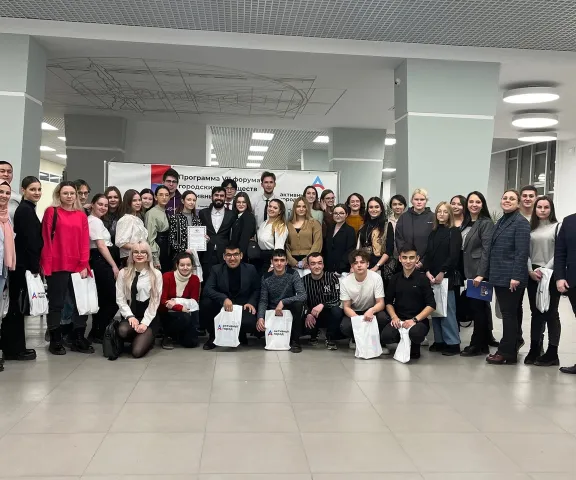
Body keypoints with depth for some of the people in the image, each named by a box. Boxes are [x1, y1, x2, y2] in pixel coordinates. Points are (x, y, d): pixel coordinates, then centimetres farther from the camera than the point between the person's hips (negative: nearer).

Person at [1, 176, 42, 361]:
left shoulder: (26, 209, 18)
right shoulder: (26, 210, -13)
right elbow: (30, 241, -17)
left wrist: (35, 266, 15)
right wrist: (34, 268, -17)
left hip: (22, 264, 10)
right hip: (24, 265, -10)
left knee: (16, 305, 12)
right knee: (18, 306, -3)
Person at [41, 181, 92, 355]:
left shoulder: (82, 215, 10)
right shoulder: (51, 212, 1)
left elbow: (85, 241, 6)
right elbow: (46, 240, -2)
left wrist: (84, 265, -1)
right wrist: (47, 264, -9)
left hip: (77, 267, 4)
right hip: (57, 266, -3)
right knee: (56, 304, 6)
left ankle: (79, 339, 16)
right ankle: (55, 341, 15)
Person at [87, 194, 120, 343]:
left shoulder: (95, 220, 20)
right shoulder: (95, 221, -12)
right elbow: (101, 246, -17)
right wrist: (114, 266, -16)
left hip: (98, 262, 10)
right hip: (100, 261, -10)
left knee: (101, 299, 12)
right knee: (113, 299, -6)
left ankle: (96, 333, 17)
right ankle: (98, 333, 0)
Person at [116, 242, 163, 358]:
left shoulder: (156, 274, -1)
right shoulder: (123, 273, 6)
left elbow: (155, 301, -5)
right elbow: (120, 298, 1)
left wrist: (145, 322, -13)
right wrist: (130, 316, -12)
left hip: (148, 316, -2)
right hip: (130, 314, 3)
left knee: (137, 352, -19)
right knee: (123, 330, -33)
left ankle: (147, 339, 16)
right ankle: (140, 338, 2)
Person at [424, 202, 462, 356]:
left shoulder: (454, 232, -1)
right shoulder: (433, 232, 16)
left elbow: (454, 255, -10)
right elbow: (428, 254, 10)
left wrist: (442, 273, -15)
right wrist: (428, 272, -5)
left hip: (446, 277, -6)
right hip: (432, 277, 6)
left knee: (447, 310, -6)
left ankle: (453, 343, 0)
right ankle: (439, 341, 13)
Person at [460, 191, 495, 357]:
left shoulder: (486, 223, -8)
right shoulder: (466, 223, 14)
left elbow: (486, 250, -16)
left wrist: (480, 274, -22)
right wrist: (464, 271, 9)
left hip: (479, 272, -7)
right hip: (469, 271, 7)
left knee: (477, 306, -2)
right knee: (478, 306, 12)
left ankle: (478, 345, 8)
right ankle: (484, 342, 22)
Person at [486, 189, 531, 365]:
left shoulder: (521, 222, -10)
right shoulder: (500, 222, 15)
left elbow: (522, 252, -16)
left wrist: (516, 276, -21)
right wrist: (491, 274, 15)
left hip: (511, 277, -8)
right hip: (499, 276, 8)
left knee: (509, 313, -1)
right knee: (508, 312, 17)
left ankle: (507, 353, 6)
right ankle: (515, 341, 32)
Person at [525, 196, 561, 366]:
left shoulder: (557, 227, -1)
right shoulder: (530, 228, 11)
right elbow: (526, 252, 7)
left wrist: (545, 271, -13)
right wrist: (531, 270, -7)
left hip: (550, 274, -4)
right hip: (533, 274, 4)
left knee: (551, 313, 0)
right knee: (536, 312, 8)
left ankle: (552, 353, 4)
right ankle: (534, 349, 13)